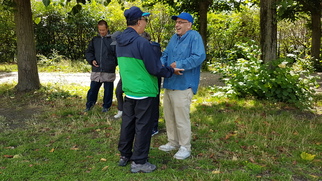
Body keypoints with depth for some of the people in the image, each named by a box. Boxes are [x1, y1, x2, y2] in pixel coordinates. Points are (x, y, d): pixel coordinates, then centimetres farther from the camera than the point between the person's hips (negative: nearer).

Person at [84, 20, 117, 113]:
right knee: (93, 89, 8)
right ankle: (89, 105, 23)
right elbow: (88, 52, 14)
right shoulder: (94, 40, 10)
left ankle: (106, 106, 22)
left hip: (109, 71, -3)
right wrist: (91, 60, -2)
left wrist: (113, 64, -6)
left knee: (108, 90, 8)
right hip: (96, 70, 3)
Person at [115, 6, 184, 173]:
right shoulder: (141, 42, -20)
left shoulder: (119, 41, 5)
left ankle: (124, 155, 29)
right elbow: (155, 68, -16)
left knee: (127, 123, 16)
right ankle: (138, 162, 13)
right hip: (144, 92, -7)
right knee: (142, 126, 3)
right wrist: (171, 71, 0)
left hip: (128, 90, 8)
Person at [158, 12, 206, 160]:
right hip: (170, 83, 9)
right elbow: (165, 54, 15)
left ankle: (185, 147, 12)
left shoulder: (194, 36, -11)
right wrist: (161, 63, -8)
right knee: (169, 116, 16)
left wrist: (179, 64, -23)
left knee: (181, 118, -3)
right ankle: (173, 142, 31)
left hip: (183, 85, -9)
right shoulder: (174, 37, 15)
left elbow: (199, 56, -23)